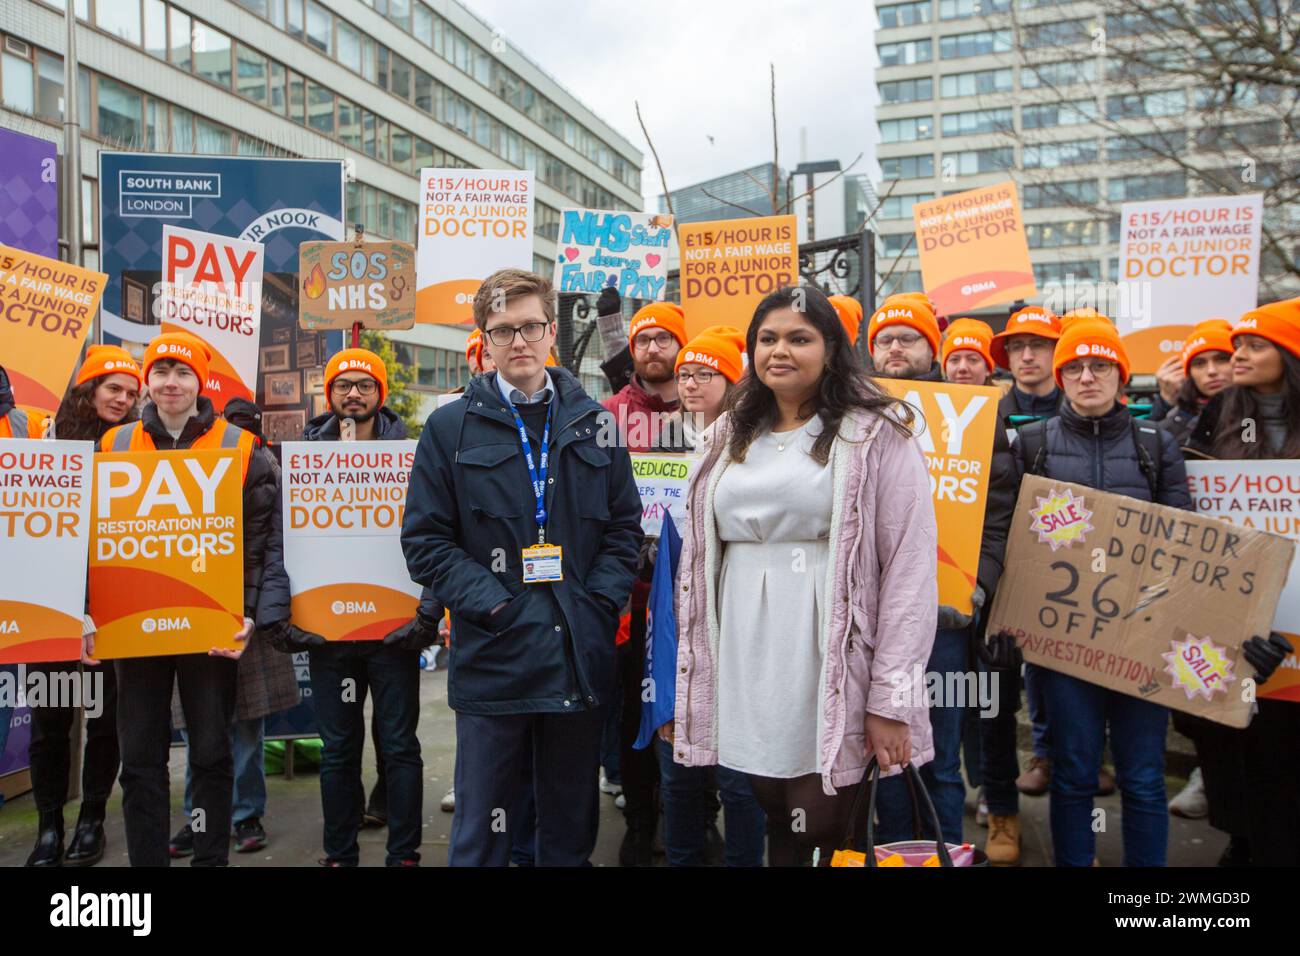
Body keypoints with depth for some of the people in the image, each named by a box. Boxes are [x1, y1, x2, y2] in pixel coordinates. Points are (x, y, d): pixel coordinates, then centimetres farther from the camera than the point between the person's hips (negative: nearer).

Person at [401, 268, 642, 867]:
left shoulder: (592, 424, 9)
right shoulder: (451, 428, 2)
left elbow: (625, 526, 10)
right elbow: (425, 540, -1)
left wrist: (598, 602, -5)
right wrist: (490, 604, -13)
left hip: (581, 659, 3)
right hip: (491, 655, -2)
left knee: (571, 827, 15)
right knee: (481, 830, 7)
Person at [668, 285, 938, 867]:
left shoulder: (877, 433, -2)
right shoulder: (729, 436, 14)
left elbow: (910, 565, -8)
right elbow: (698, 560, 13)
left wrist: (891, 696, -13)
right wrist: (681, 677, 9)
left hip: (831, 664, -4)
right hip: (742, 662, 4)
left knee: (821, 832, -1)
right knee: (773, 824, 11)